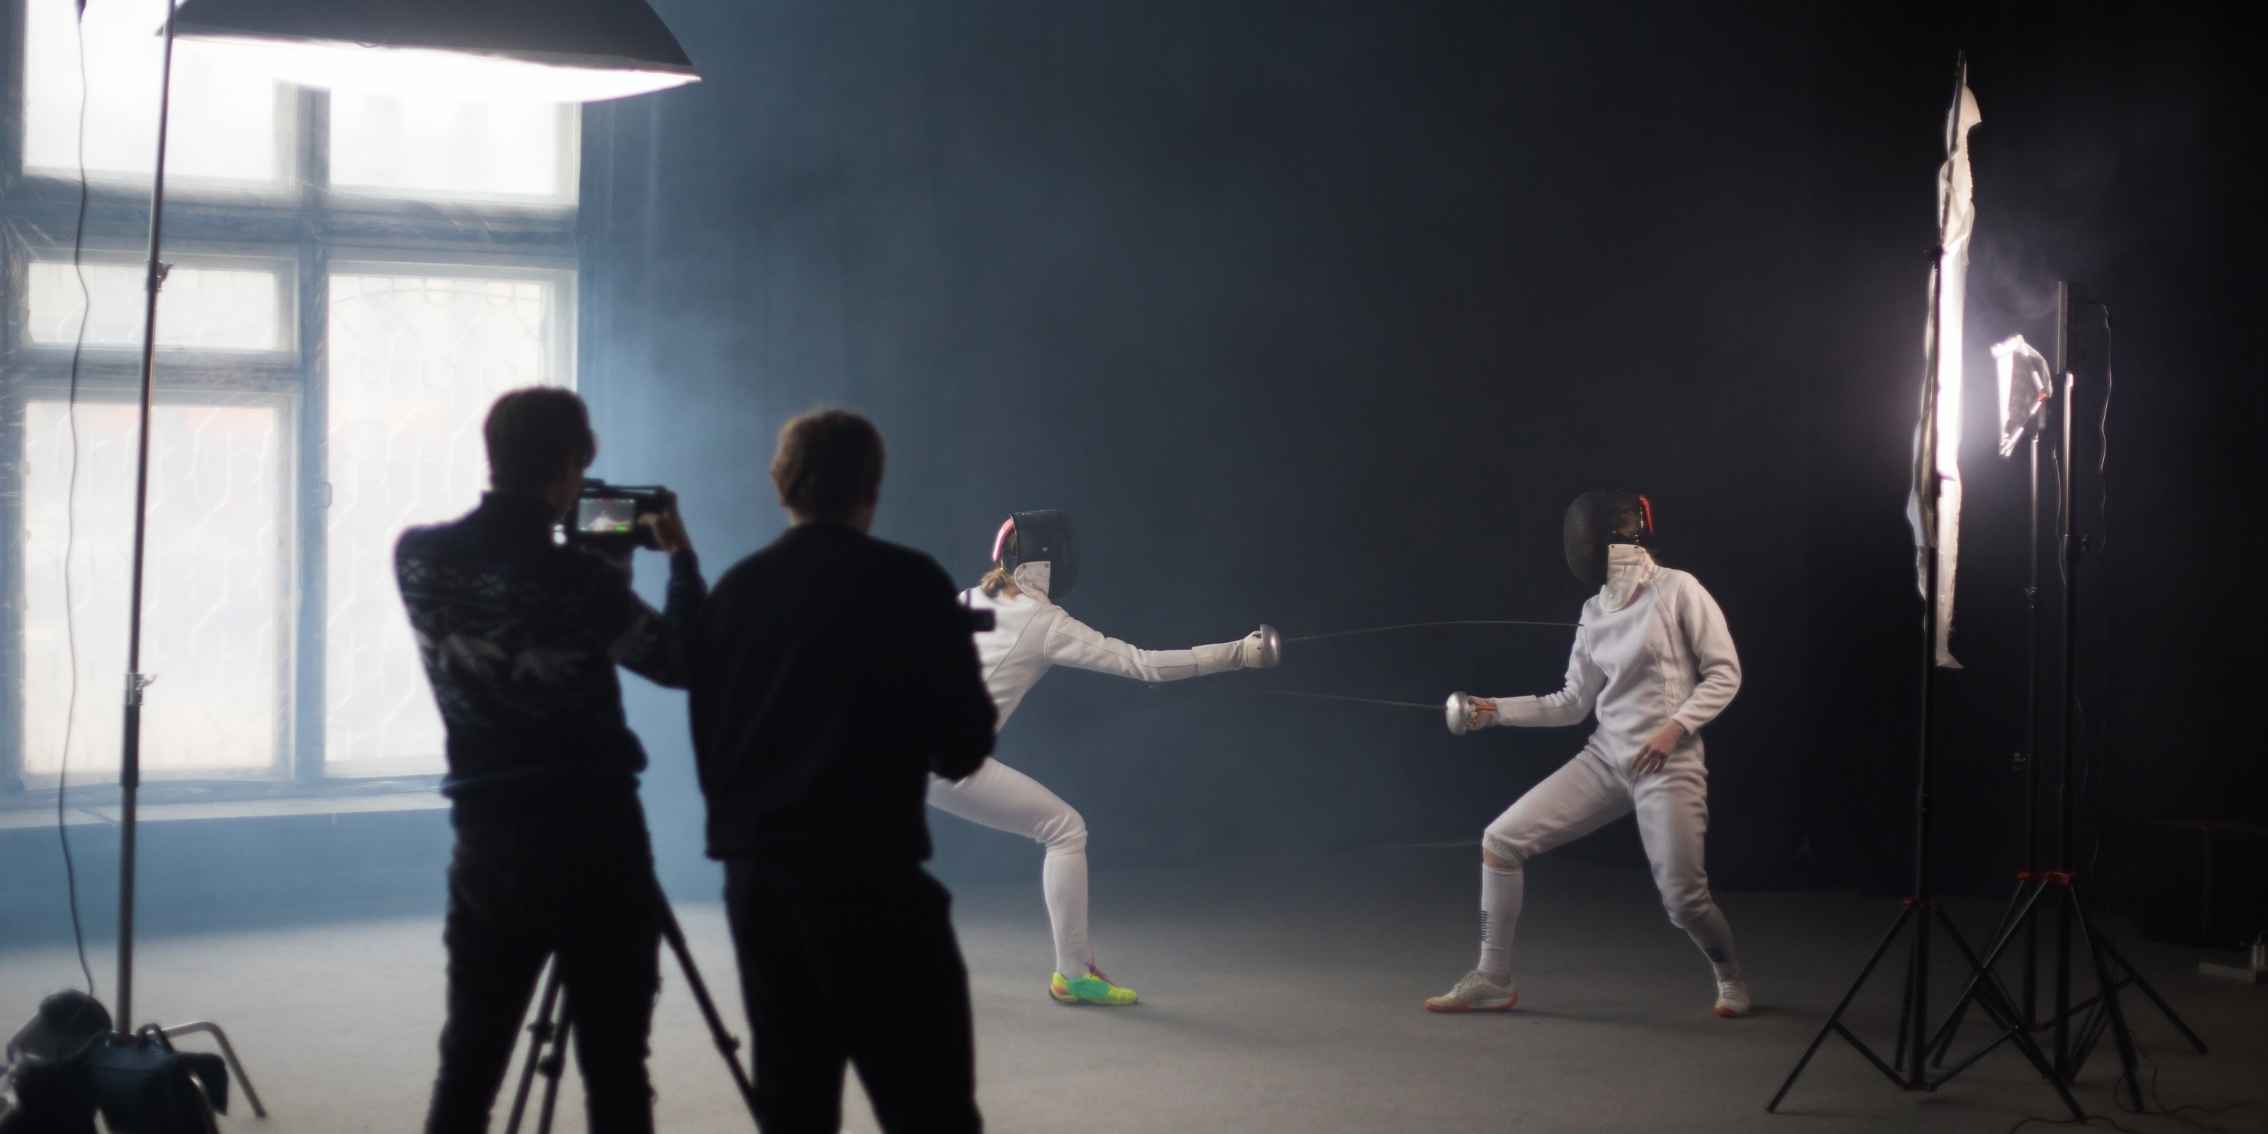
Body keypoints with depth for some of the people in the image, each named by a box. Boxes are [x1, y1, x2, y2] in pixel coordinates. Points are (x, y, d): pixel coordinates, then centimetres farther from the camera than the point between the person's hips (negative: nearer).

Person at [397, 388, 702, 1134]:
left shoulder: (418, 558, -1)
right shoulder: (580, 580, -13)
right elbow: (684, 662, -1)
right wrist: (681, 557, 11)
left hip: (489, 839, 4)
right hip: (594, 841, -4)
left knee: (468, 1067, 10)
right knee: (614, 1070, 4)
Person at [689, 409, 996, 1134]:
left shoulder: (733, 590, 9)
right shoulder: (908, 583, -5)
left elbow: (706, 734, 14)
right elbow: (965, 746, -2)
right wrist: (921, 746, 19)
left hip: (753, 871, 6)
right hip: (867, 873, -6)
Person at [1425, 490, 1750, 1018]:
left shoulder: (1678, 590, -10)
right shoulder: (1596, 611, 8)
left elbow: (1725, 674, -8)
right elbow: (1574, 705, 13)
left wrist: (1675, 727, -20)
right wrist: (1495, 709, 3)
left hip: (1668, 767, -6)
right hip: (1605, 760, 6)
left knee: (1683, 901, -10)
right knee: (1501, 840, -5)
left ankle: (1729, 977, 24)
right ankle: (1493, 979, 4)